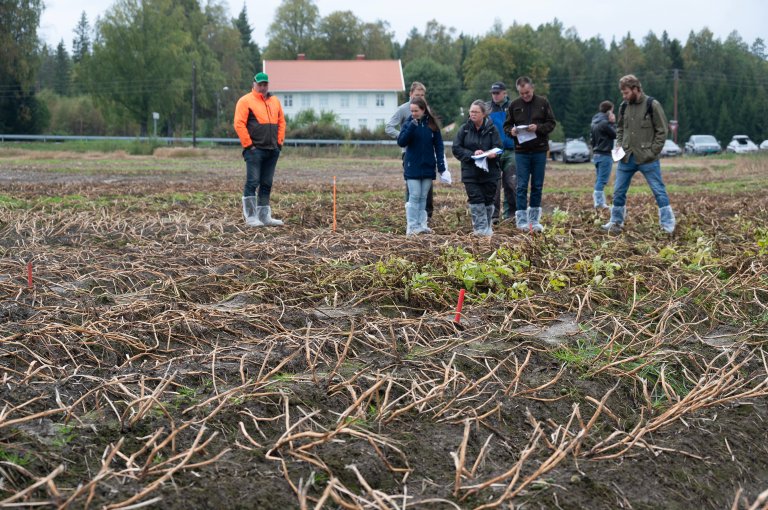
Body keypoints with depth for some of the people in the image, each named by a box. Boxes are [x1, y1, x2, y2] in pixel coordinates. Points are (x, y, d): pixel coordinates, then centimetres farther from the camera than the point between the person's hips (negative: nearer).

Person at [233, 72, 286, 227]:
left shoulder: (275, 101, 17)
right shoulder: (245, 101, -3)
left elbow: (281, 122, 20)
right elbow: (239, 124, -10)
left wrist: (280, 142, 9)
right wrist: (248, 145, -12)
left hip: (272, 150, 6)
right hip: (255, 150, -6)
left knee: (266, 185, 9)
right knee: (252, 183, -7)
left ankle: (264, 216, 14)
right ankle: (251, 218, -3)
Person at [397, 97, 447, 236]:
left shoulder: (432, 125, 2)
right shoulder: (409, 123, -1)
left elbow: (439, 146, 3)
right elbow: (401, 142, -12)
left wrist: (441, 166, -3)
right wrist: (411, 126, -22)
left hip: (428, 167, 2)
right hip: (412, 167, -2)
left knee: (423, 197, 8)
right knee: (414, 196, -6)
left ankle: (422, 225, 14)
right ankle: (412, 226, -4)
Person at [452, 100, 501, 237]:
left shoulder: (492, 129, 0)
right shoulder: (464, 129, 2)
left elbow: (498, 148, -6)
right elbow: (456, 148, -2)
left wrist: (486, 154, -27)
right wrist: (472, 154, -16)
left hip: (490, 171, 0)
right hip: (470, 171, 0)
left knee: (488, 199, 6)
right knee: (475, 199, -7)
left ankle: (488, 227, 19)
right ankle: (480, 227, -4)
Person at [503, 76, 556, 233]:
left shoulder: (543, 103, 3)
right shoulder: (514, 105, 4)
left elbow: (551, 123, 2)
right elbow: (507, 125, 10)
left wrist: (538, 128, -16)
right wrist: (511, 130, -13)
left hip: (540, 150, 1)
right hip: (521, 151, 0)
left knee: (537, 186, 6)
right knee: (522, 186, -3)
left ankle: (534, 219, 15)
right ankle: (521, 219, 0)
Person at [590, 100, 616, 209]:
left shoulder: (594, 122, 12)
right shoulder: (604, 123, -16)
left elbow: (591, 139, 16)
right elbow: (615, 134, -9)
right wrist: (613, 123, -3)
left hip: (596, 154, 9)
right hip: (605, 155, -9)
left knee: (599, 179, 15)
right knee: (602, 179, -6)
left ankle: (598, 199, 18)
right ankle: (599, 202, -6)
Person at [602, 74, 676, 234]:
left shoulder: (652, 105, -8)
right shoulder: (624, 107, 7)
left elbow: (662, 131, -6)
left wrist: (652, 152, -12)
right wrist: (619, 145, 4)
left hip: (647, 159, -5)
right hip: (626, 158, 5)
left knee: (659, 191, -2)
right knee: (618, 191, 9)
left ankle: (668, 224, 3)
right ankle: (616, 222, 23)